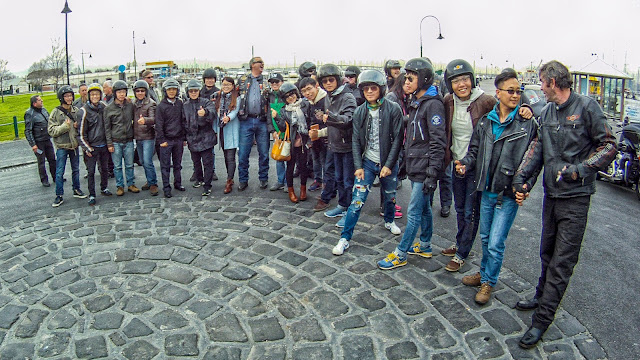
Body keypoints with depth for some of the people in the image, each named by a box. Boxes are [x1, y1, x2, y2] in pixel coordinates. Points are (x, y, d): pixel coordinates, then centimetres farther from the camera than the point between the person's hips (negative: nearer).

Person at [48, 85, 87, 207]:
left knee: (76, 169, 15)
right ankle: (59, 196, 8)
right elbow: (51, 131, -11)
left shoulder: (76, 110, 3)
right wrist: (65, 126, -22)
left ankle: (76, 190, 30)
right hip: (62, 146, -4)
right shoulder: (56, 112, -7)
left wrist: (78, 126, -7)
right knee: (59, 172, 0)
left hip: (74, 144, 4)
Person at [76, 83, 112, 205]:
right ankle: (92, 195, 8)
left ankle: (104, 188, 32)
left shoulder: (103, 107, 3)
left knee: (104, 168, 16)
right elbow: (81, 132, -8)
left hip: (103, 145, 4)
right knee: (91, 171, 0)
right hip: (91, 147, -4)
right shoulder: (83, 111, -10)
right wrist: (87, 148, -10)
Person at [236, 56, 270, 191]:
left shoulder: (266, 81, 12)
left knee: (264, 153, 4)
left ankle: (263, 178, 18)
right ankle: (243, 180, 12)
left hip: (262, 121, 0)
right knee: (243, 153, 0)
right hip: (246, 121, 0)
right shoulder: (243, 80, 13)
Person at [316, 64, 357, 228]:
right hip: (336, 145, 8)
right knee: (339, 178, 18)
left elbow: (347, 119, -30)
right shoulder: (327, 99, 10)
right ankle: (342, 205, 33)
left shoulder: (348, 97, -14)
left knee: (348, 180, -2)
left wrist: (331, 117, -43)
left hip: (348, 145, -8)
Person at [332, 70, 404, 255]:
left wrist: (388, 164, -13)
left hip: (388, 163, 0)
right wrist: (358, 166, -6)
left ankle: (389, 221, 48)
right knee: (357, 201, -6)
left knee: (390, 196, 18)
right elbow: (356, 141, 2)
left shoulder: (393, 109, -8)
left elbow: (397, 139, -9)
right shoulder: (359, 112, 0)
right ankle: (345, 238, 1)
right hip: (367, 162, 1)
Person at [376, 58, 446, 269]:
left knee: (414, 212, -2)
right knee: (424, 208, 19)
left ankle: (400, 255, 6)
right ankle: (425, 246, 31)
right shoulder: (415, 102, 14)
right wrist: (406, 161, 20)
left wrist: (432, 174, -21)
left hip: (424, 169, -9)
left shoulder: (433, 104, -15)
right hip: (414, 166, 9)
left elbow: (438, 142, -19)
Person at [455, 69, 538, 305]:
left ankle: (488, 282, 20)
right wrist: (466, 163, -7)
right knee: (485, 237, 19)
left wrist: (525, 186, -14)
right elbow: (475, 149, 13)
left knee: (495, 243, -1)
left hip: (509, 194, -4)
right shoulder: (485, 122, 5)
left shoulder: (528, 124, -6)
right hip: (487, 189, 4)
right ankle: (484, 273, 39)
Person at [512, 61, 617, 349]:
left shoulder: (586, 106, -9)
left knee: (562, 261, -1)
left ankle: (542, 319, 5)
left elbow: (609, 146, -8)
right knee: (548, 253, 20)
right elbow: (538, 147, 8)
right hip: (551, 193, 6)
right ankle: (542, 296, 39)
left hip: (575, 197, -6)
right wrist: (521, 177, -4)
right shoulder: (547, 111, 10)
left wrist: (580, 169, -19)